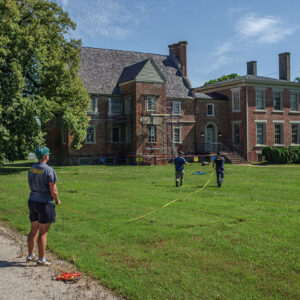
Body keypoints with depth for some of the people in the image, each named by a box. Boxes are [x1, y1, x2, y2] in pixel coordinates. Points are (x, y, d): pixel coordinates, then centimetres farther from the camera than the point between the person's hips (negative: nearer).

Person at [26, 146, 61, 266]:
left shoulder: (31, 169, 5)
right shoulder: (49, 170, -17)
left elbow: (31, 186, 14)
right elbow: (53, 191, -16)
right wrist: (57, 200, 1)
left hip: (32, 201, 7)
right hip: (45, 203, -7)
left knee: (33, 231, 18)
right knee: (43, 233, 1)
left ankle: (30, 255, 28)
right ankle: (41, 259, 8)